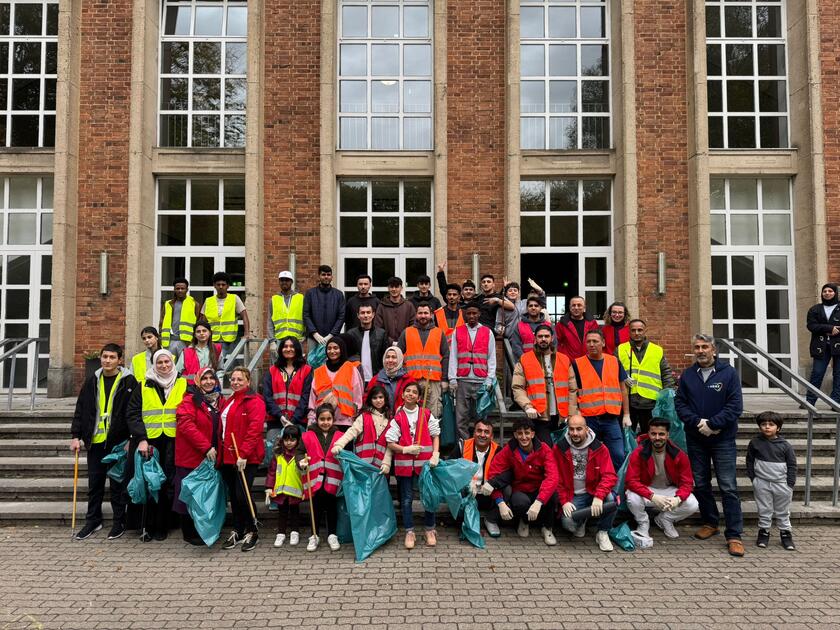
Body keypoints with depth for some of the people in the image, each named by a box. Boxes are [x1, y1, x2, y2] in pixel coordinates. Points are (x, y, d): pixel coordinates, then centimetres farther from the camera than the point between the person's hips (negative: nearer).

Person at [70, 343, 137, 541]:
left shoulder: (129, 382, -5)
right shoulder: (92, 382, 8)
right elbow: (80, 410, 11)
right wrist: (76, 436, 4)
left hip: (118, 442, -4)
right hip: (95, 441, 4)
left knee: (118, 483, 5)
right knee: (94, 483, 12)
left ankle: (119, 522, 17)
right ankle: (93, 521, 25)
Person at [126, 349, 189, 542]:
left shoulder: (183, 385, 8)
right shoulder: (144, 386, 9)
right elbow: (133, 414, 4)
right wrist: (141, 438, -8)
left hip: (173, 442, 0)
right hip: (150, 442, 1)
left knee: (168, 484, 0)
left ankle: (162, 527, 10)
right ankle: (148, 526, 12)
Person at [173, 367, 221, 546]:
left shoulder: (219, 401, 11)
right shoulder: (190, 400, -9)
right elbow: (186, 425, -19)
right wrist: (206, 447, -22)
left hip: (211, 457, 6)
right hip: (191, 456, -6)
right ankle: (189, 533, 16)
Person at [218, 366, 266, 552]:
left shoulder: (254, 401, -8)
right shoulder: (228, 401, 18)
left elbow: (254, 429, -17)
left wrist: (243, 454, -23)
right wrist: (220, 452, 13)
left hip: (246, 458, -8)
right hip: (227, 456, 8)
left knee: (242, 494, -9)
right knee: (233, 495, 12)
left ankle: (252, 531, 7)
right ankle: (237, 531, 23)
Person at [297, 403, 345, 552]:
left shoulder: (340, 436, 1)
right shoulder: (308, 436, 0)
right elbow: (299, 452, 0)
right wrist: (301, 461, -18)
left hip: (333, 480, 0)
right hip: (315, 480, 0)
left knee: (332, 507, 12)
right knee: (316, 508, 11)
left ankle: (332, 535, 26)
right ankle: (314, 536, 24)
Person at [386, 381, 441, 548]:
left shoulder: (426, 415, 0)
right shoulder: (397, 417, -3)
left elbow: (435, 435, 6)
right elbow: (390, 443, -4)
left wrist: (435, 454, -7)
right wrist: (406, 449, -17)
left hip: (425, 462, 1)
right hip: (404, 463, 0)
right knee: (406, 499, 6)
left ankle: (429, 530, 24)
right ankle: (409, 532, 19)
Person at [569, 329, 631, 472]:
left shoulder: (615, 362, 9)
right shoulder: (577, 364, 1)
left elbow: (622, 389, 14)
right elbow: (572, 393, -3)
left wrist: (626, 414, 10)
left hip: (611, 419, 2)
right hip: (588, 420, -2)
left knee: (618, 456, 0)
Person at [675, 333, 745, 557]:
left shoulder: (728, 373, -6)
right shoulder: (687, 375, 4)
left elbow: (735, 406, -11)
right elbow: (680, 404, 1)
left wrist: (712, 424, -17)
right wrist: (698, 423, -14)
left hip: (723, 439, -4)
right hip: (695, 439, 4)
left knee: (728, 487, -5)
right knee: (700, 484, 13)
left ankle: (734, 535, 1)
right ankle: (710, 523, 30)